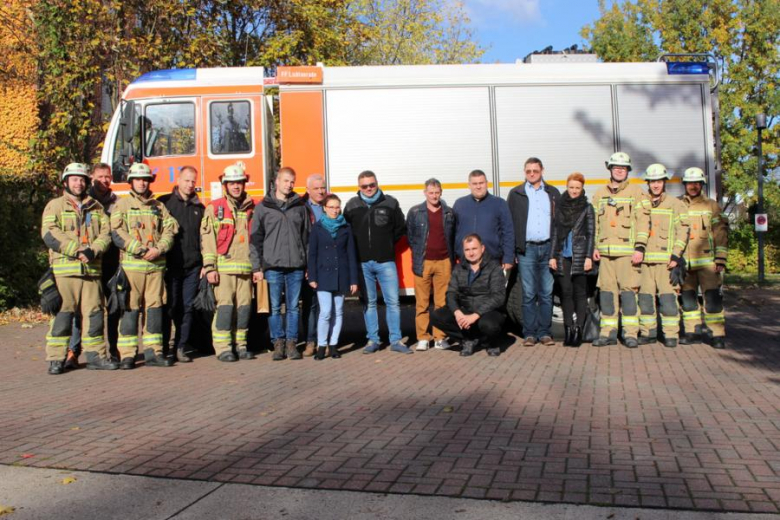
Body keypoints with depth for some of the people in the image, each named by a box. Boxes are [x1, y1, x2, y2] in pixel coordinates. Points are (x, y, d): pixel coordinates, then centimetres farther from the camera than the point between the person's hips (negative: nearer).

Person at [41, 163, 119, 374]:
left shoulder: (96, 207, 17)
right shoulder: (55, 206, 6)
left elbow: (105, 233, 6)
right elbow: (50, 234, -7)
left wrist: (94, 250, -13)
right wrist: (76, 251, -17)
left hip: (92, 269, 3)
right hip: (64, 269, -3)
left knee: (94, 312, 5)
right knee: (62, 313, -2)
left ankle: (95, 355, 13)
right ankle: (56, 359, 4)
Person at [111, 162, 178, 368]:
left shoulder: (159, 206, 16)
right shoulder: (122, 205, 6)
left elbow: (169, 230, 7)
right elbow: (118, 234, -5)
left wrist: (159, 249, -11)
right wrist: (141, 250, -15)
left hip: (156, 265, 3)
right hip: (131, 264, -3)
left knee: (155, 307, 4)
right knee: (130, 309, -2)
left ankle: (153, 352, 11)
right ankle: (127, 355, 3)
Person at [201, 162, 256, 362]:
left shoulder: (251, 208, 14)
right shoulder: (214, 208, 3)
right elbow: (207, 238, -2)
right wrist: (210, 267, -9)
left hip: (246, 267, 4)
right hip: (223, 267, -3)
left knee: (244, 306, 5)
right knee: (224, 306, -5)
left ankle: (241, 345, 15)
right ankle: (222, 348, 2)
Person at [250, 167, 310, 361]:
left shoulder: (300, 206, 10)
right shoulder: (263, 207, 5)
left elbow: (307, 237, 10)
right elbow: (256, 239, 3)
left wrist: (309, 265, 5)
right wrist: (256, 267, -3)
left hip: (296, 266, 1)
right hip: (273, 266, -1)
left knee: (293, 307, 5)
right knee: (275, 307, 3)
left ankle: (292, 343, 13)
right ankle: (278, 343, 13)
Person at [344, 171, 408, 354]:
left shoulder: (390, 203, 2)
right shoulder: (352, 205, 3)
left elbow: (401, 228, 11)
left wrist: (388, 244, 6)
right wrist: (358, 247, 5)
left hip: (386, 261, -1)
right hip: (362, 263, 1)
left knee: (393, 301, -1)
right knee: (368, 303, 8)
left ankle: (396, 340, 8)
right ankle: (372, 340, 16)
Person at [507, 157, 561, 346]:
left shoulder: (553, 193, 13)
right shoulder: (516, 194, 7)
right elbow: (509, 223, 4)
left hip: (548, 248, 2)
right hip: (527, 249, -1)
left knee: (547, 293, 3)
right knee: (529, 294, 1)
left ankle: (545, 332, 10)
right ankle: (530, 333, 6)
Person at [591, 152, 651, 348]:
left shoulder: (636, 193, 4)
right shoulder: (599, 195, 16)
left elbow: (643, 221, -3)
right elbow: (594, 223, 19)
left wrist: (640, 248, -11)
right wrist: (595, 247, 10)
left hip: (628, 252, -4)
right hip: (605, 251, 4)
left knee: (629, 291, -7)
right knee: (606, 291, 4)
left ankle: (631, 334, -1)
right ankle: (608, 333, 11)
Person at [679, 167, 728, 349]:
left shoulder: (711, 206, 7)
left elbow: (721, 234, 2)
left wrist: (720, 260, -6)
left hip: (707, 261, -3)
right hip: (685, 262, 3)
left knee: (712, 297, -7)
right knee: (687, 297, 7)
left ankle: (718, 335, -3)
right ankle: (693, 332, 18)